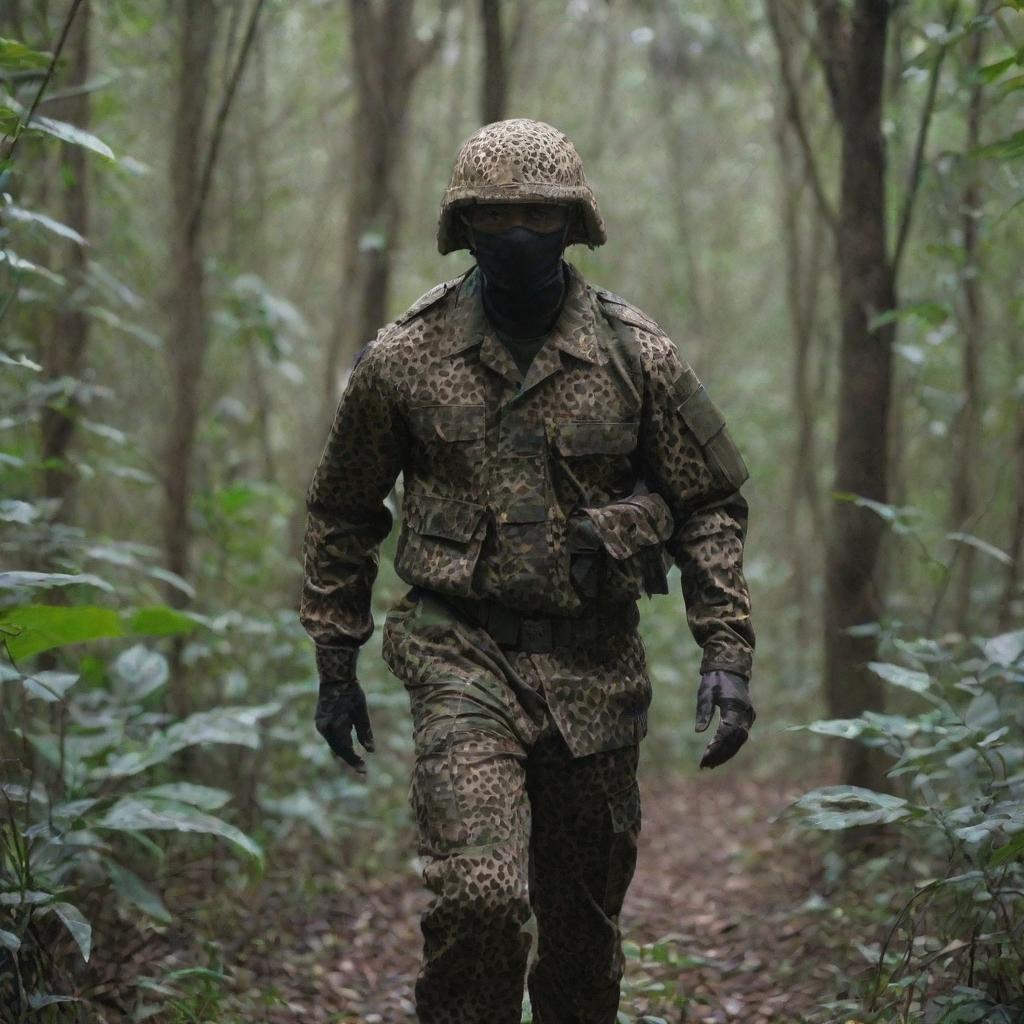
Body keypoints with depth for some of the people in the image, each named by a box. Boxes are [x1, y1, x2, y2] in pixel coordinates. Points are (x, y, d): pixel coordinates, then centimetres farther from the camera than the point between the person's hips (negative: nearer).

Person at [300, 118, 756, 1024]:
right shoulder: (404, 360, -3)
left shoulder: (637, 356, -2)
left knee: (584, 921, 13)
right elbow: (343, 513, 9)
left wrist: (728, 653, -4)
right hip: (463, 653, -2)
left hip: (595, 667, 2)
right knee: (479, 894, -20)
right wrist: (335, 668, 10)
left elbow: (710, 505, 5)